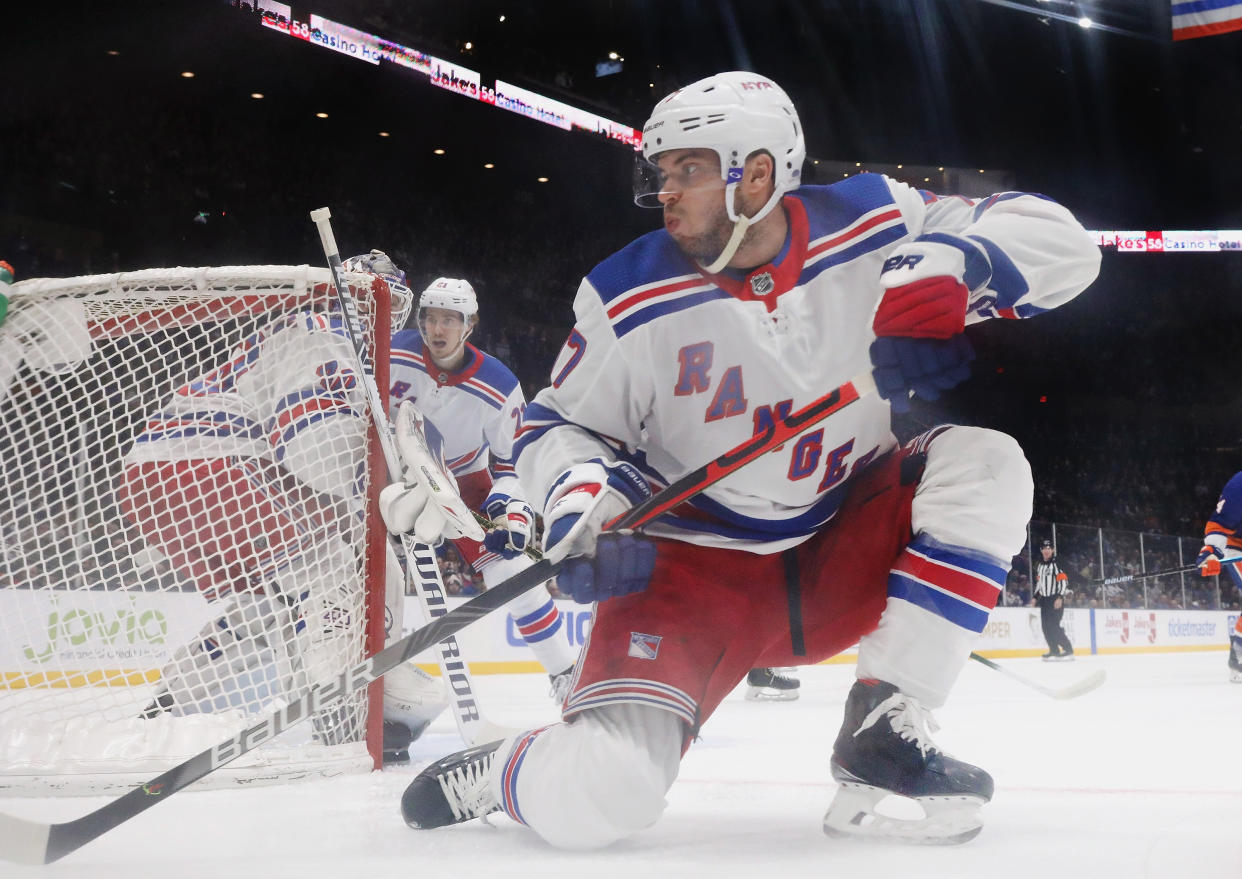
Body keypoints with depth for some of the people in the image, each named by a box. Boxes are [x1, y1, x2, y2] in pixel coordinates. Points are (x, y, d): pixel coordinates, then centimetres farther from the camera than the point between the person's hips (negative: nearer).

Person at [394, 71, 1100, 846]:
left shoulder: (875, 224, -9)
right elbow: (559, 427, 0)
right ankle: (485, 777, 15)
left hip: (846, 550, 3)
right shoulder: (630, 299, -11)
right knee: (591, 799, -23)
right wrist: (584, 505, -22)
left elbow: (1060, 240, -9)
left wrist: (950, 266, -30)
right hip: (697, 568, -3)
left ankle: (882, 734, -15)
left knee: (983, 461, -21)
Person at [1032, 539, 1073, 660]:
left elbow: (1064, 581, -16)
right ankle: (1054, 650, 13)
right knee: (1046, 627, 4)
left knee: (1054, 626, -16)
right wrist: (1035, 597, 18)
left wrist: (1060, 598, -22)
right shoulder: (1039, 566, 15)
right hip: (1044, 600, 8)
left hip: (1056, 600, -8)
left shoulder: (1057, 564, -10)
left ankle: (1068, 650, -11)